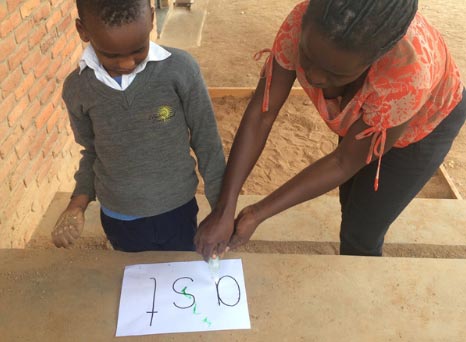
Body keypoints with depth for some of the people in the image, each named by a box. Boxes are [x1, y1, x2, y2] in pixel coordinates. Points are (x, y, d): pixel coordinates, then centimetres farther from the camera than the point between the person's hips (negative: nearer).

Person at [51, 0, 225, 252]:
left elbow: (207, 144, -10)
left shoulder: (180, 69, -20)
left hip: (177, 212, -1)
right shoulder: (76, 89, -12)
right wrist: (78, 202, -10)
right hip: (118, 219, 2)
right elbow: (92, 152, 4)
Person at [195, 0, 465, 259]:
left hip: (424, 124, -4)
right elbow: (260, 114, -30)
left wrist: (258, 214, -30)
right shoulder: (305, 22, -35)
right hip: (361, 115, 4)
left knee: (360, 234, 5)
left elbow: (344, 163, -32)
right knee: (351, 205, 24)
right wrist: (224, 209, -33)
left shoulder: (408, 77, -45)